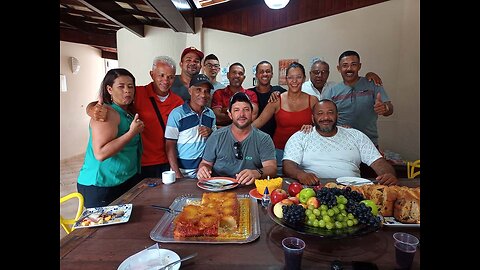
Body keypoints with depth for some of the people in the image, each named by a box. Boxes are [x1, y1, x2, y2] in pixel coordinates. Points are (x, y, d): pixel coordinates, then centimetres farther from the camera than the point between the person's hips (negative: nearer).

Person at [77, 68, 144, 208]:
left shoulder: (129, 112, 8)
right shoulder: (107, 113, -18)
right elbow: (100, 153, -28)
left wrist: (137, 129, 1)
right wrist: (132, 132, -26)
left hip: (128, 180, 8)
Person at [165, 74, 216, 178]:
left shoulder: (211, 114, 4)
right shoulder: (177, 114, -10)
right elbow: (170, 146, -9)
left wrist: (211, 133, -8)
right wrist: (177, 174, -16)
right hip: (183, 171, -3)